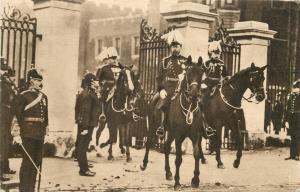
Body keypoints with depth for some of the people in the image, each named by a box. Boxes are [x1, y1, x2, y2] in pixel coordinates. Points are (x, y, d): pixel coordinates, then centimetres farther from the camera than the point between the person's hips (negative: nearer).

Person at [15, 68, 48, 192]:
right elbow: (18, 116, -9)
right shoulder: (23, 96, -6)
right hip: (28, 134, -7)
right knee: (27, 162, -4)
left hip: (40, 135, 7)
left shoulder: (44, 97, 14)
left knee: (37, 162, 10)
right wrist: (17, 134, -12)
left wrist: (46, 128, 14)